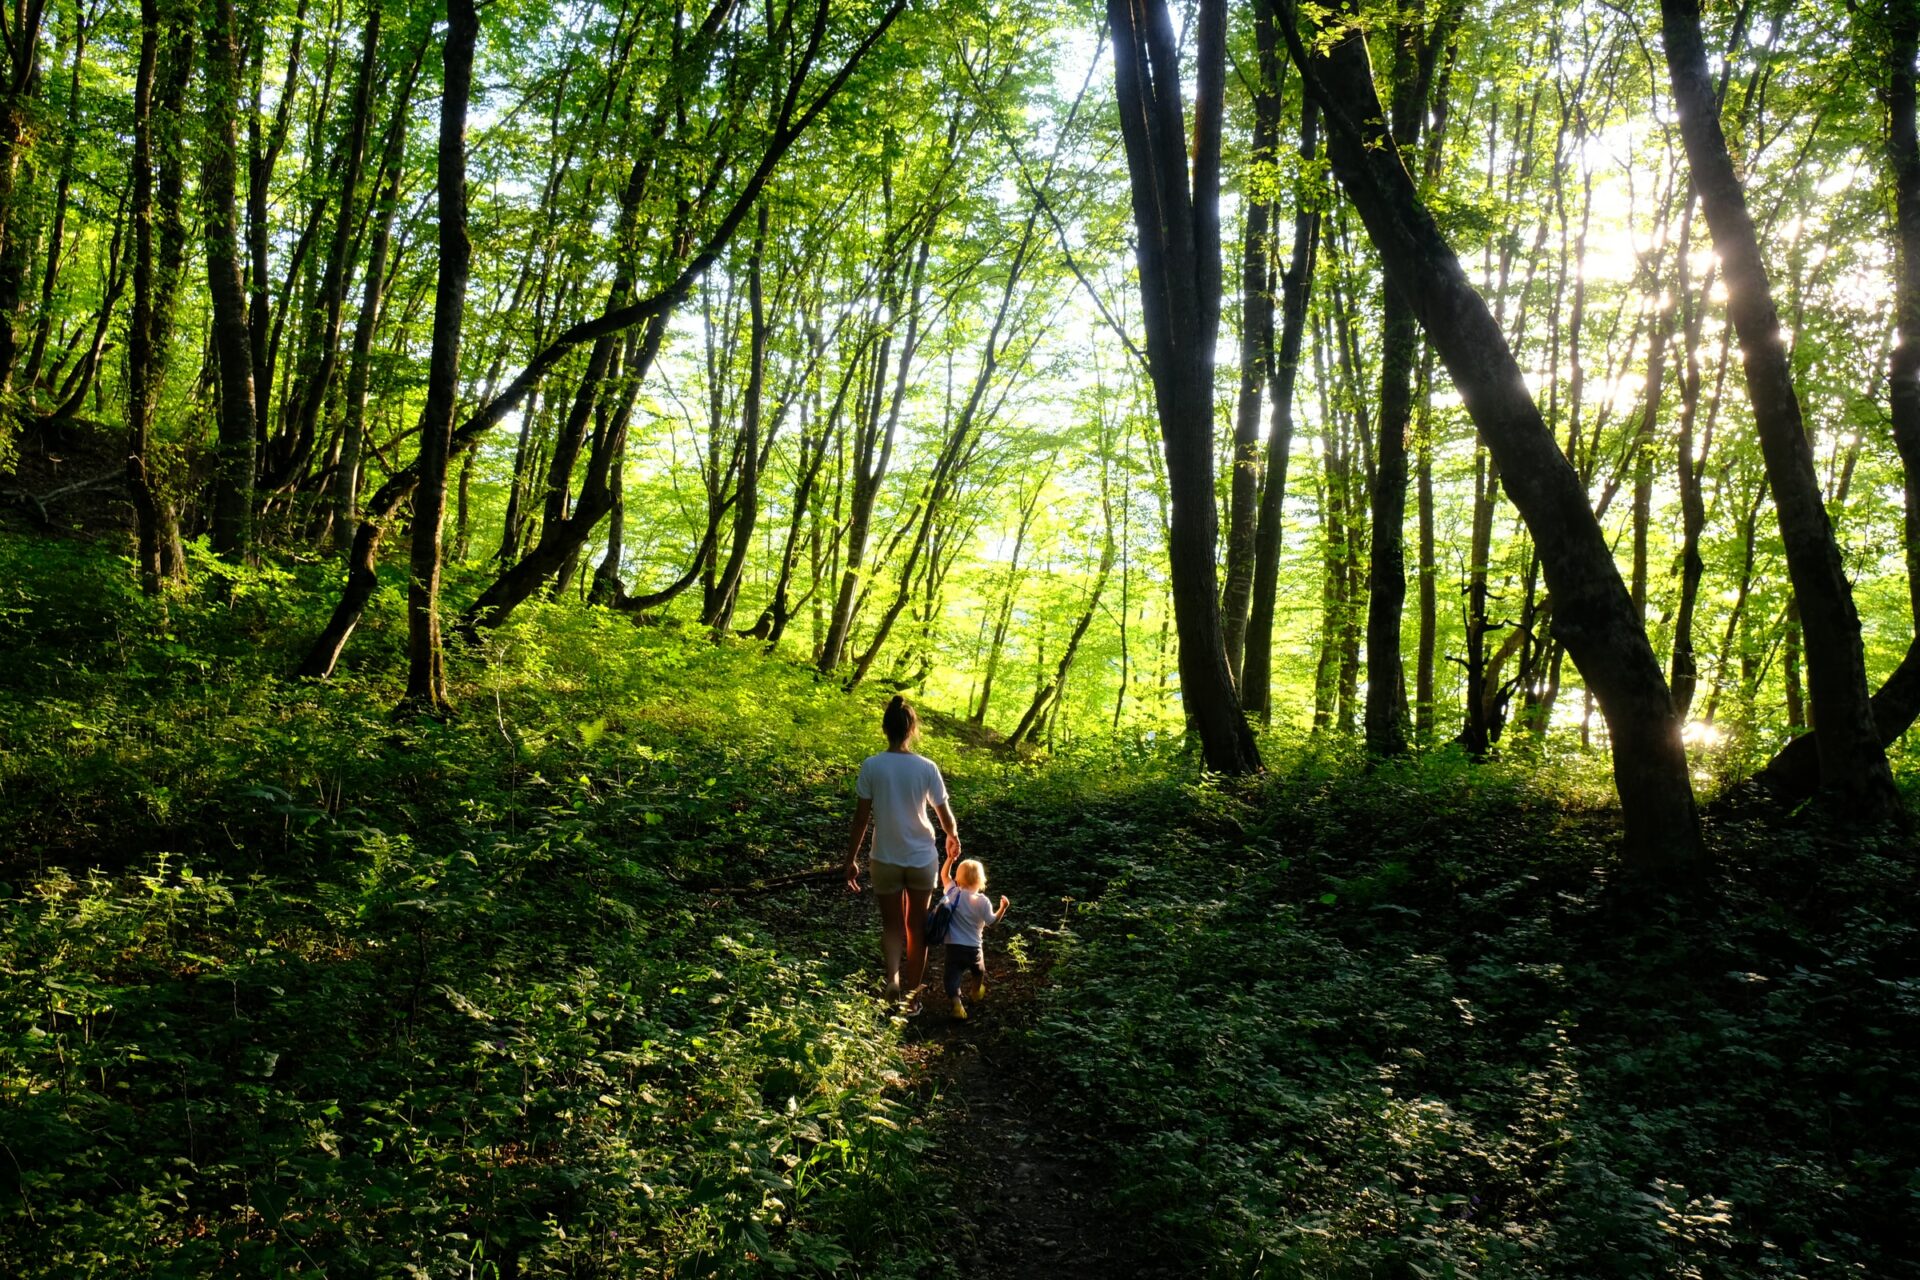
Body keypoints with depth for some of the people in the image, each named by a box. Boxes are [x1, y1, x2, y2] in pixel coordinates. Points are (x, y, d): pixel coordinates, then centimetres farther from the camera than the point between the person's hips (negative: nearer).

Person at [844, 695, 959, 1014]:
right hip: (922, 859, 0)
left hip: (885, 859, 0)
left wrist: (851, 860, 3)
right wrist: (953, 836, 20)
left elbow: (861, 818, -8)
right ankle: (912, 994, 25)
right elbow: (945, 816, -2)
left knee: (892, 924, 16)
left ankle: (892, 976, -11)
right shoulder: (927, 768, -12)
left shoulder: (871, 766, -13)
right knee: (917, 927, 17)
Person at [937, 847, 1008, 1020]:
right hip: (973, 947, 1)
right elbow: (992, 921, -2)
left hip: (953, 946, -1)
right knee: (978, 971, 30)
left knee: (953, 975, -5)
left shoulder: (953, 893, -6)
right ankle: (975, 991, 53)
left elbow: (944, 875, 8)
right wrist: (1003, 907, 5)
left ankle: (956, 1000, -28)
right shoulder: (983, 901, -11)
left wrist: (950, 858, 2)